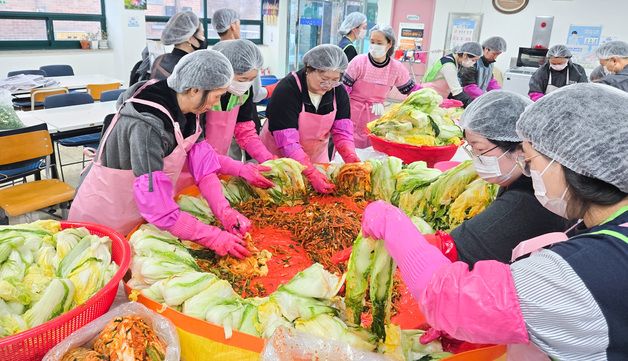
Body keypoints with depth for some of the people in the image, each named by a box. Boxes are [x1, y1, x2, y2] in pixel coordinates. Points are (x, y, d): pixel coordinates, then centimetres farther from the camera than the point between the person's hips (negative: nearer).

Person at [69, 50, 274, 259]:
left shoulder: (182, 111, -10)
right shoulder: (145, 125, -34)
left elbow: (202, 166, -10)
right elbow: (159, 209, -37)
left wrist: (225, 212, -22)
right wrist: (215, 238, -33)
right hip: (104, 223, -7)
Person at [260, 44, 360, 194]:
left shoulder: (339, 91, -10)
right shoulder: (287, 90, -26)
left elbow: (342, 132, -11)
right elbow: (287, 142, -31)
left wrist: (351, 158, -30)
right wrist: (312, 173, -40)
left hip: (316, 156, 4)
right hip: (280, 156, -4)